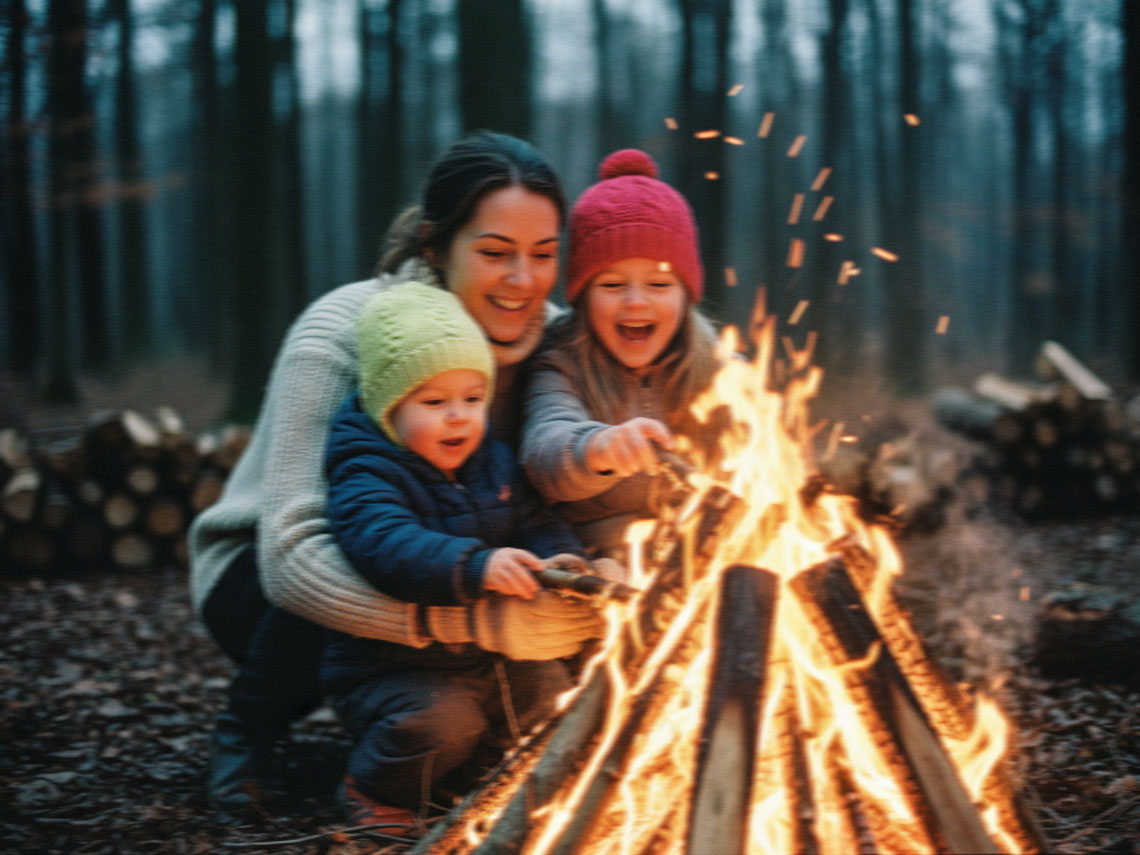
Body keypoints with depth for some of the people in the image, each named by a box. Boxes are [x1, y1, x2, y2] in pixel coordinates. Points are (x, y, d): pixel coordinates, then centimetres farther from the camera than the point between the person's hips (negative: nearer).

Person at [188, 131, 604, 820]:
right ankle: (245, 736, -8)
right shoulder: (341, 337, -28)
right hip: (261, 575, -3)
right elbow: (293, 558, -38)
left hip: (425, 568, 4)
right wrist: (485, 619, -49)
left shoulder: (546, 337, -13)